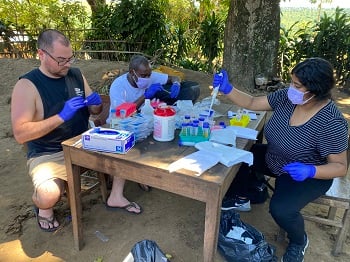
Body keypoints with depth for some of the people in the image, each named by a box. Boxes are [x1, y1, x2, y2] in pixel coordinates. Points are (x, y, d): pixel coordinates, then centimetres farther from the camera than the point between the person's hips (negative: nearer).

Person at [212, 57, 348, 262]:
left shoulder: (331, 123, -30)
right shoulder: (288, 97, -13)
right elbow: (252, 103, -5)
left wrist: (310, 171, -40)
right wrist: (227, 89, -19)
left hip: (310, 175, -6)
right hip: (273, 160, 6)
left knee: (281, 209, -27)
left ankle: (299, 241, 11)